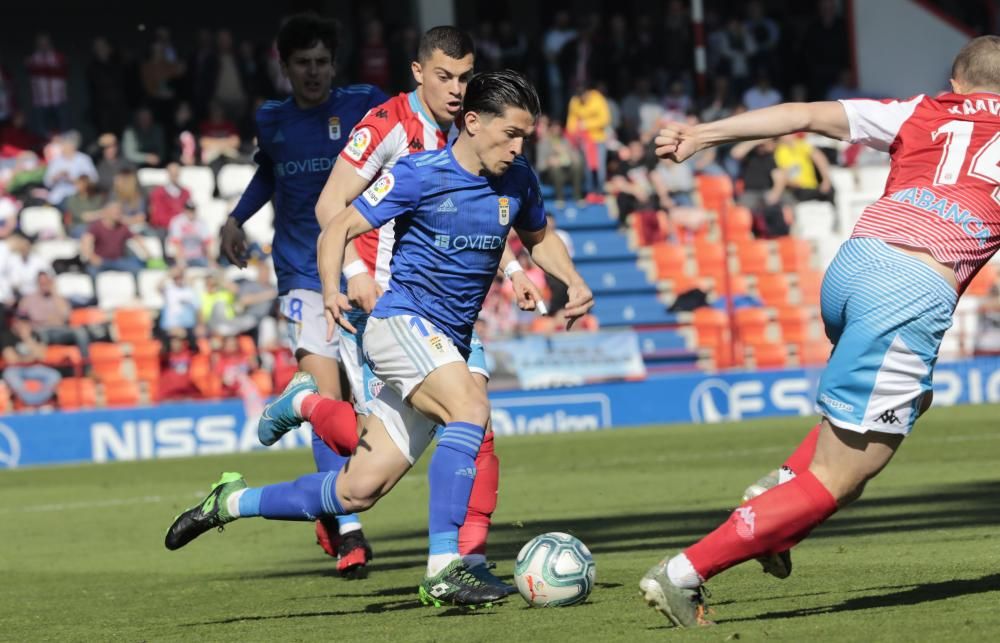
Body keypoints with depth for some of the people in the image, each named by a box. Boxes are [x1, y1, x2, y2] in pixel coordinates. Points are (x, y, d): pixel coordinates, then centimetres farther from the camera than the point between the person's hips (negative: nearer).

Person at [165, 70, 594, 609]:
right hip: (401, 322, -6)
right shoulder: (418, 174, -11)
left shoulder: (518, 182, 7)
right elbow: (339, 227, -6)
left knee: (358, 491, 3)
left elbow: (538, 237, 27)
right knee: (470, 407, -34)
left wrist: (572, 281, 8)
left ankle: (232, 501, 24)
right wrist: (331, 287, -23)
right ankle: (443, 568, -38)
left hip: (448, 349, 6)